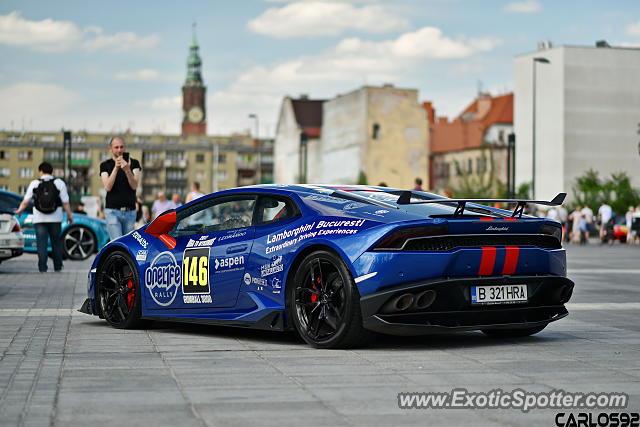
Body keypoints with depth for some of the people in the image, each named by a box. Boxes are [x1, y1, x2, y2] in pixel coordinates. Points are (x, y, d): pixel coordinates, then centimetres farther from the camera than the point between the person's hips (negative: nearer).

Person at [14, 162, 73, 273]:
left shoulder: (34, 184, 1)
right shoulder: (59, 183, 0)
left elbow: (25, 202, 1)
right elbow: (65, 202, -5)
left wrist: (19, 211, 18)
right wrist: (69, 215, 5)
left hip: (39, 219, 0)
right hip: (55, 218, 0)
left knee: (41, 243, 0)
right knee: (56, 242, 12)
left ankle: (42, 268, -7)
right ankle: (57, 267, 16)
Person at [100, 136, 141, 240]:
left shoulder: (134, 163, 5)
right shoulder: (105, 165, 3)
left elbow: (134, 186, -7)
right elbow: (108, 187, -11)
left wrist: (127, 170, -24)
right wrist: (116, 168, -20)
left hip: (130, 211, 2)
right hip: (113, 211, -2)